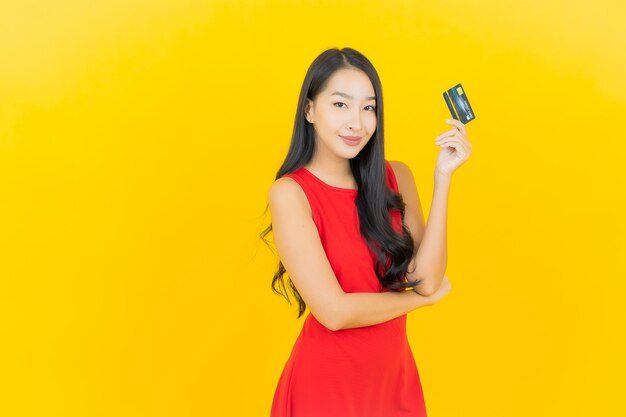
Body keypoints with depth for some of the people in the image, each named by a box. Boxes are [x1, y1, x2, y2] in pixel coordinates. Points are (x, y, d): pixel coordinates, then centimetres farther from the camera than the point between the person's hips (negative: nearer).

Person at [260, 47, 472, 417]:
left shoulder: (395, 177, -2)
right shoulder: (290, 193, -16)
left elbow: (426, 279, -11)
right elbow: (335, 311, -21)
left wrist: (443, 176, -15)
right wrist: (421, 297, -7)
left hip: (397, 376, 5)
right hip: (327, 383, -5)